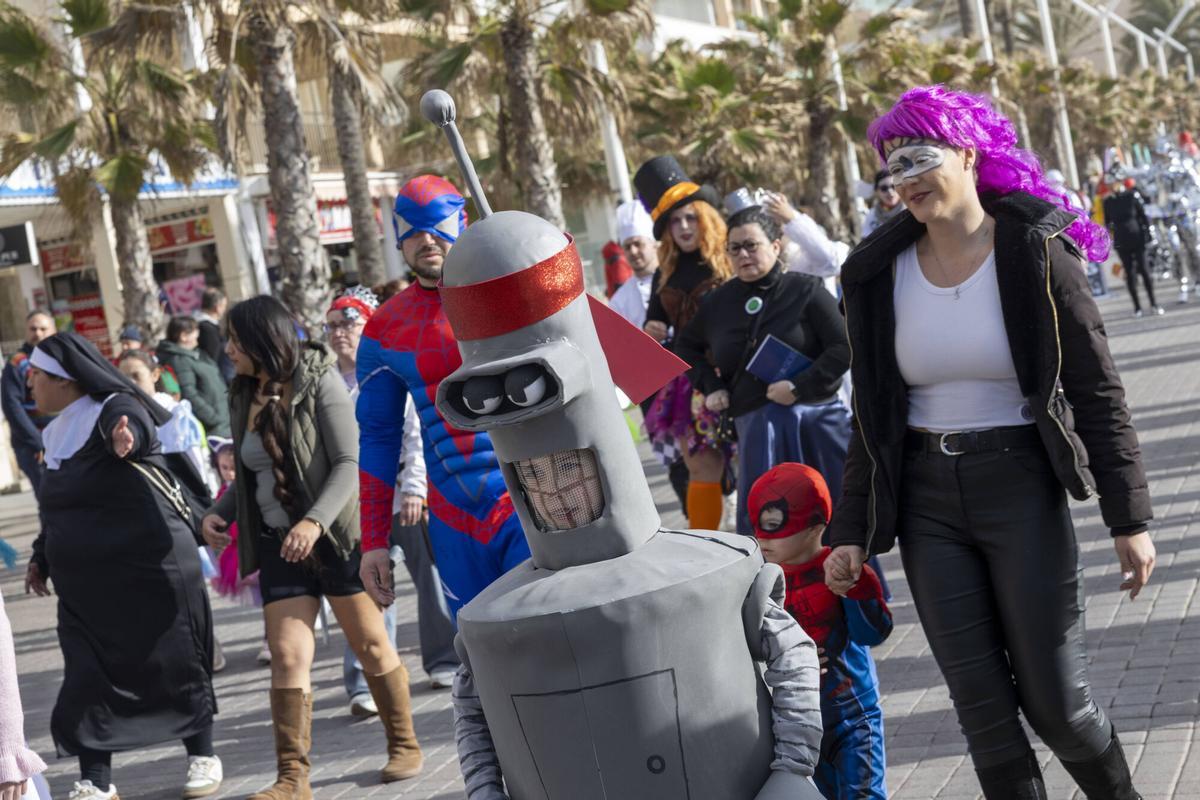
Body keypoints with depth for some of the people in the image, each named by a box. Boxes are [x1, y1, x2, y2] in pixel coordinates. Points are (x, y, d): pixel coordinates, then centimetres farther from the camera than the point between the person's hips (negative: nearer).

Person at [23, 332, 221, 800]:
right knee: (87, 676, 2)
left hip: (150, 573, -7)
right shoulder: (57, 430, 12)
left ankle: (202, 757, 24)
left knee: (175, 664, 6)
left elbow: (137, 428, -39)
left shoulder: (115, 409, -13)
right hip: (85, 583, 7)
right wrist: (41, 557, 30)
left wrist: (127, 437, -61)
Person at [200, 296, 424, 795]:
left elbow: (348, 462, -16)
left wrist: (315, 520, -28)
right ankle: (292, 776, -2)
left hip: (335, 535, -5)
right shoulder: (244, 397, 8)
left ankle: (404, 746, 22)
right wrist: (218, 512, -1)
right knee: (287, 655, -3)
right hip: (278, 542, 5)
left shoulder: (319, 381, -9)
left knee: (370, 643, 6)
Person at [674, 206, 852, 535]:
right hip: (755, 428, 3)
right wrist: (710, 387, 12)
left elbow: (843, 348, -9)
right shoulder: (719, 301, 10)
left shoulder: (805, 289, -3)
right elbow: (686, 346, 26)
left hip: (815, 419, -3)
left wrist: (798, 387, -15)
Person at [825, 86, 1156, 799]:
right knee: (985, 714, 4)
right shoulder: (881, 273, 3)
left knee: (1055, 701, 0)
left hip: (1021, 488, -3)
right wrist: (853, 532, 6)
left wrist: (1130, 519, -9)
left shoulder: (1035, 252, -7)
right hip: (927, 502, 3)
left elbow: (1098, 392, -6)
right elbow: (873, 419, 9)